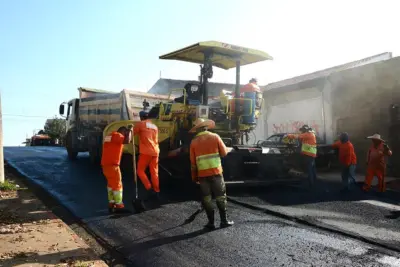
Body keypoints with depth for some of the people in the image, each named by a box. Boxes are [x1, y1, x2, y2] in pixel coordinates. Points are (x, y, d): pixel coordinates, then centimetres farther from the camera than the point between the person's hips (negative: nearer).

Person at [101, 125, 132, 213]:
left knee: (111, 183, 18)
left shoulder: (109, 136, 23)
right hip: (112, 164, -10)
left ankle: (111, 204, 21)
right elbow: (127, 140, -25)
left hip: (105, 164, 10)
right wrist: (129, 130, -11)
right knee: (117, 184, -4)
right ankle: (119, 206, 0)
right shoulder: (117, 135, -8)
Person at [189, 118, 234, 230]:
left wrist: (194, 177, 11)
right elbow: (224, 152, 3)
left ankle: (211, 222, 10)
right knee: (220, 196, 10)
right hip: (216, 172, -1)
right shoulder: (215, 137, -2)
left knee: (206, 198, 8)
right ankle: (224, 221, 14)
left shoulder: (194, 142, 1)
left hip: (202, 174, 1)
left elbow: (193, 162, 2)